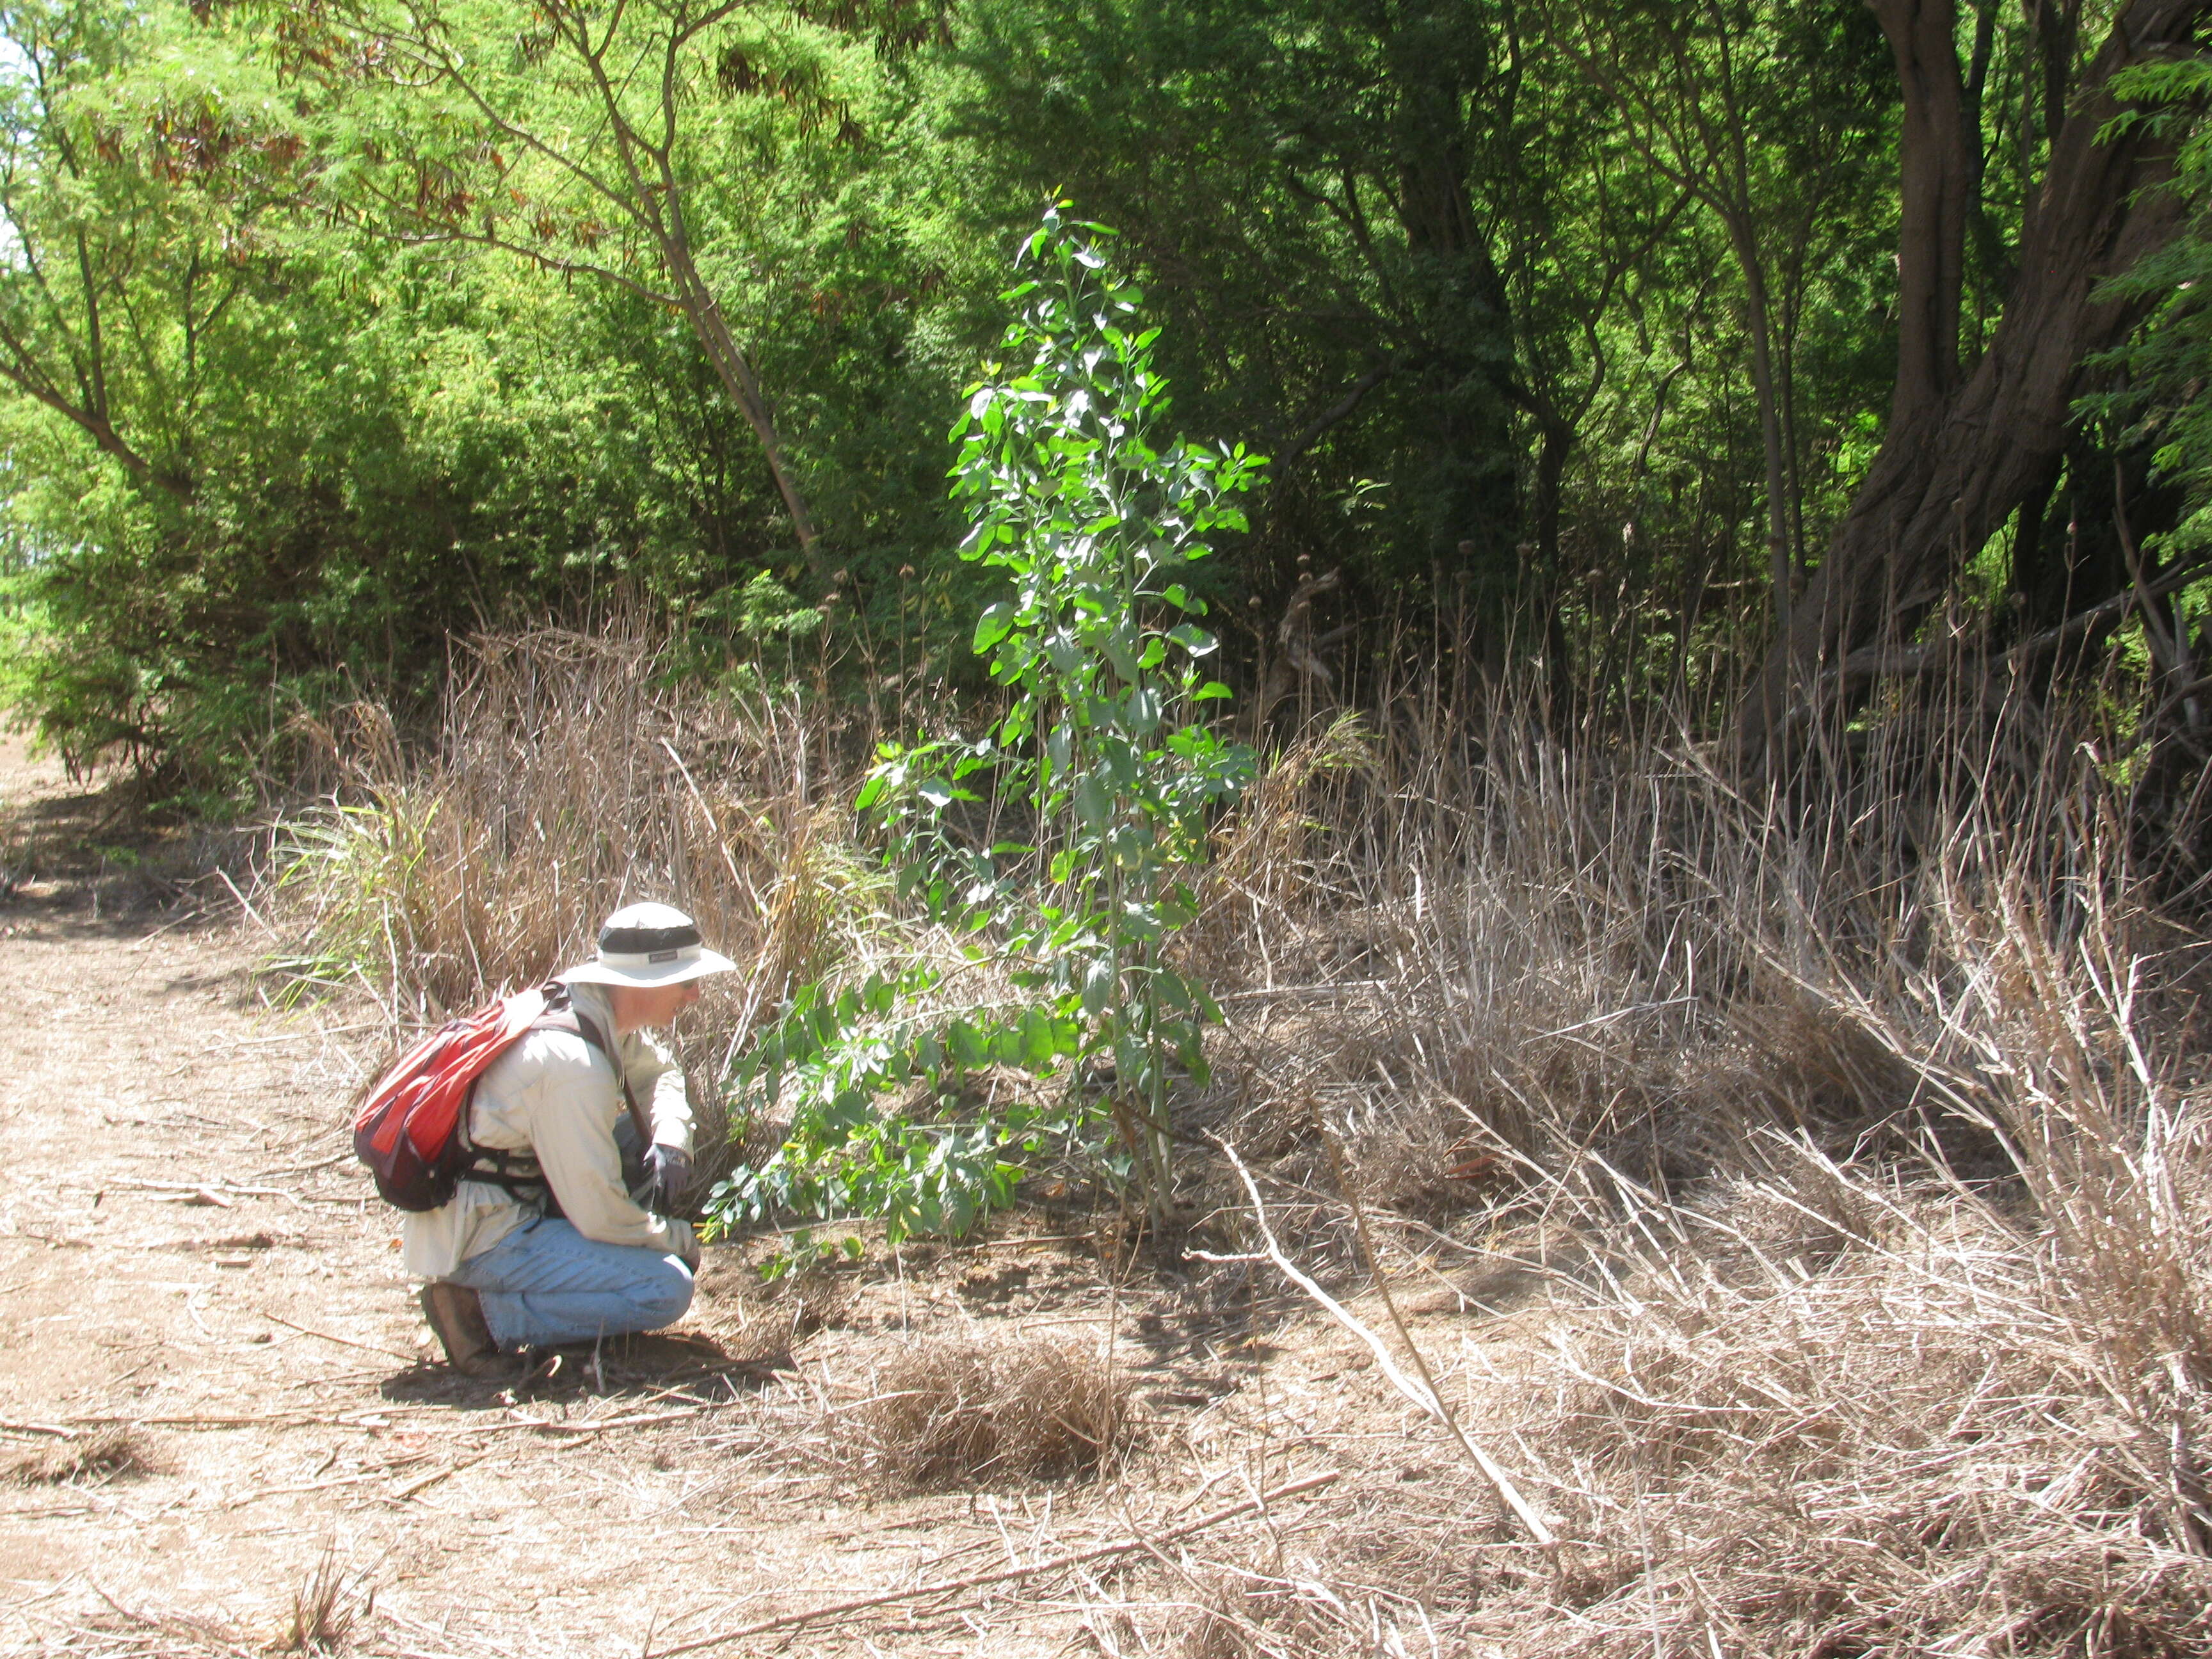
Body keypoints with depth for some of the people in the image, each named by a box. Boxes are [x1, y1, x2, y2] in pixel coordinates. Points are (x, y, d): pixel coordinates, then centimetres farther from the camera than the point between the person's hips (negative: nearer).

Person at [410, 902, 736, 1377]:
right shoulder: (574, 1062, -27)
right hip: (481, 1238, -9)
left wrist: (670, 1143, 1)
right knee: (665, 1289, -17)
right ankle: (485, 1312, -11)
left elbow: (660, 1071, 22)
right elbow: (601, 1215, -24)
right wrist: (679, 1240, -6)